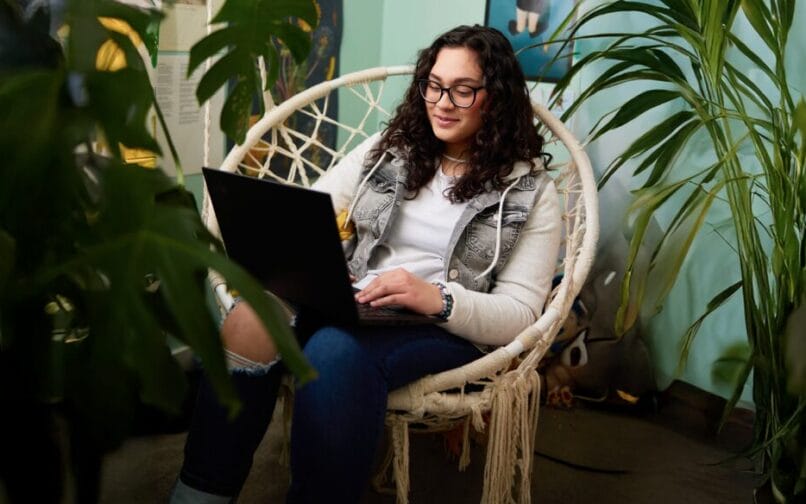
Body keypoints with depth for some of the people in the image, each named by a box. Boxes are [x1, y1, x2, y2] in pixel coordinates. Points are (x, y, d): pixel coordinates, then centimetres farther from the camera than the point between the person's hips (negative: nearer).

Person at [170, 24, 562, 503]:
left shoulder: (531, 190, 3)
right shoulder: (386, 149, 14)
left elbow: (520, 315, -3)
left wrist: (437, 299, -21)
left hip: (448, 330, -3)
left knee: (336, 351, -36)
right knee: (253, 318, -28)